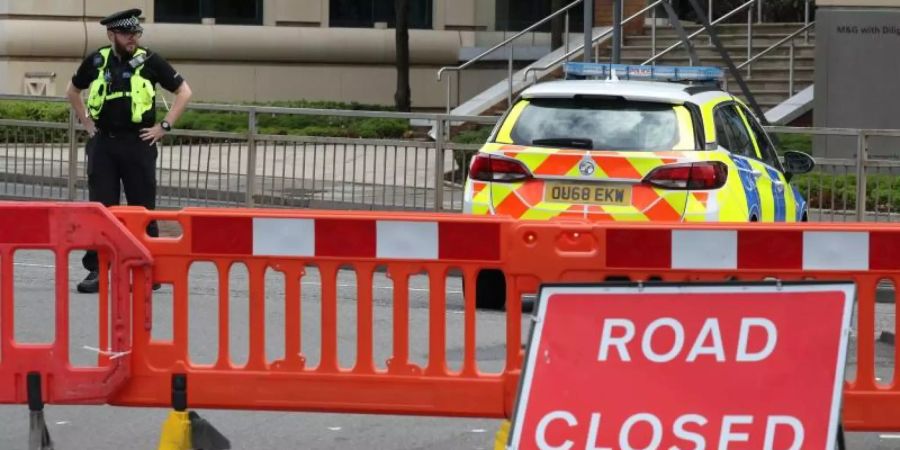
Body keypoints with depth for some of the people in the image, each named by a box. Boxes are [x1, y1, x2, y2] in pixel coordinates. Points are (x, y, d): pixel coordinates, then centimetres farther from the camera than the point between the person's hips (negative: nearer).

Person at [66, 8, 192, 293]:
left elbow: (184, 92, 4)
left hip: (138, 144, -2)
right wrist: (87, 123, 12)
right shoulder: (96, 62, 5)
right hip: (103, 143, 2)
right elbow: (72, 92, 22)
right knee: (100, 207, 1)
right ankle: (97, 270, 5)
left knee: (143, 208, 3)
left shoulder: (150, 62, -1)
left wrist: (164, 126, -1)